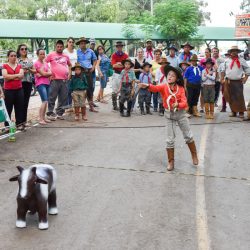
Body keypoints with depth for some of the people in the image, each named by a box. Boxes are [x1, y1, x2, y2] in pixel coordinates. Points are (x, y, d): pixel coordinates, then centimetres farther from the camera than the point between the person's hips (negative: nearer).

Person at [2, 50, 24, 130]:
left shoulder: (19, 66, 10)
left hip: (19, 89, 3)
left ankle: (20, 123, 10)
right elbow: (5, 76, -14)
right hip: (8, 90, -3)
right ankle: (7, 125, 6)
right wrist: (16, 75, -11)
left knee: (20, 107, 4)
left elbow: (21, 76, -5)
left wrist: (10, 77, -13)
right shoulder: (5, 66, 0)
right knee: (8, 108, 1)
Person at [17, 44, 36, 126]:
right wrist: (21, 71, -17)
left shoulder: (30, 60, 15)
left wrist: (29, 70, -5)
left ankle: (25, 120, 14)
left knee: (26, 102, 8)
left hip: (28, 82, 5)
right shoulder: (17, 60, 0)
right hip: (20, 82, -4)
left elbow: (34, 70, 15)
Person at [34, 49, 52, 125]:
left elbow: (50, 73, 4)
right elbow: (43, 73, -12)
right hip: (40, 83, -7)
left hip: (47, 83, 7)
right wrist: (49, 72, 4)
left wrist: (42, 74, -10)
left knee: (45, 102, 8)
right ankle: (41, 119, -14)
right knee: (44, 101, -16)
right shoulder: (36, 63, -4)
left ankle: (43, 118, 16)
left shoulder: (46, 63, 17)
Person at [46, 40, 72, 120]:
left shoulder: (66, 56, 15)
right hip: (55, 79, -5)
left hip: (64, 79, 5)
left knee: (63, 98, 7)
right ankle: (50, 113, 2)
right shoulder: (51, 55, 2)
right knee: (52, 97, -4)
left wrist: (69, 73, 15)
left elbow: (69, 65, 29)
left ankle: (59, 113, 16)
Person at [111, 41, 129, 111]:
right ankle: (114, 105, 0)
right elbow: (114, 65, -10)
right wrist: (123, 64, -13)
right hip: (116, 74, -2)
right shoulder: (114, 55, 1)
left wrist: (119, 64, -15)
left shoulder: (125, 55, 7)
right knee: (115, 90, -3)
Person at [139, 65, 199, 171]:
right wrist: (148, 86, -55)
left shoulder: (180, 88, -8)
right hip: (169, 115, 0)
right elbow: (155, 88, -33)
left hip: (181, 113, 0)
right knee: (170, 140, 2)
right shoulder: (164, 86, -11)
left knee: (188, 136, 9)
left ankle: (194, 155, 31)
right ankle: (171, 162, 14)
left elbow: (184, 103, -15)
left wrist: (178, 104, -38)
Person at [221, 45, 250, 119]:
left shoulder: (241, 60, 5)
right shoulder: (227, 60, 9)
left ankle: (241, 112, -2)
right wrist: (222, 79, 6)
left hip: (238, 82, -2)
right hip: (228, 82, 2)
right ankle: (234, 112, 13)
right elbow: (223, 70, 14)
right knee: (231, 98, 4)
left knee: (239, 97, -7)